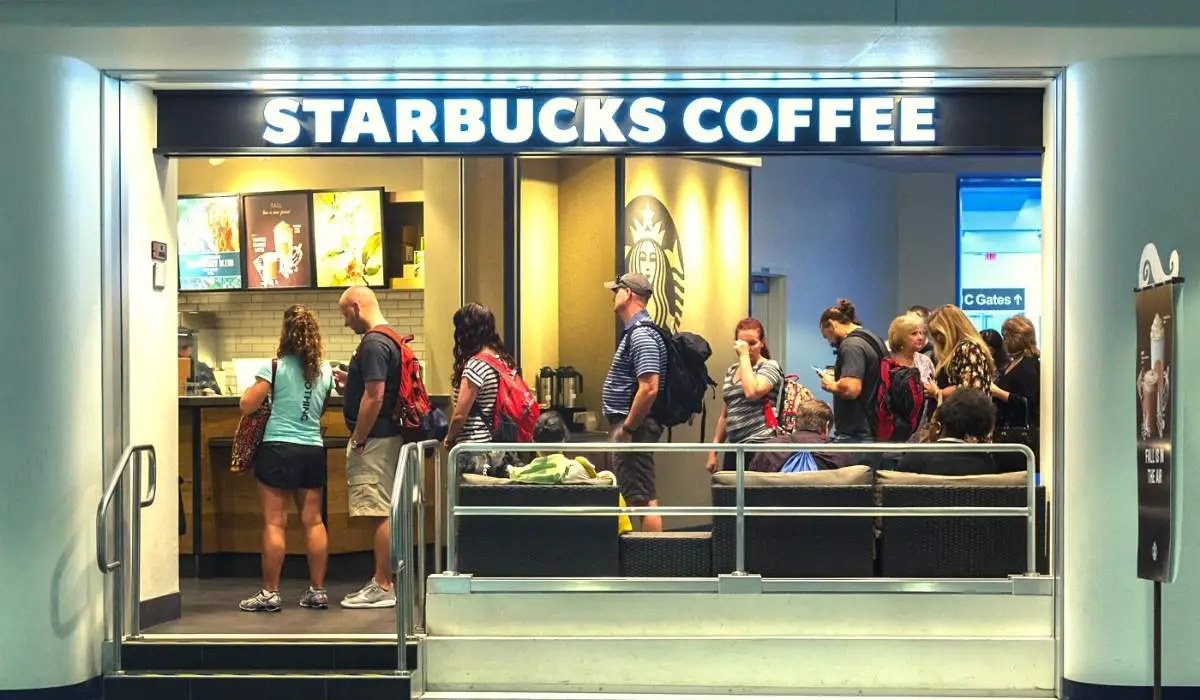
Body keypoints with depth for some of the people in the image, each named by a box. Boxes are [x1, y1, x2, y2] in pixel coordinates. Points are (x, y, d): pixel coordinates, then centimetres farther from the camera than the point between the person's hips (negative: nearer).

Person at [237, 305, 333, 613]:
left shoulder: (275, 367, -9)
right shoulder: (325, 371, 7)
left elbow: (247, 406, -8)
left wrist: (256, 386, 10)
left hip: (278, 449, -5)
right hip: (313, 449, 5)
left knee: (274, 523, -2)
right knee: (313, 520, 9)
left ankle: (269, 593, 0)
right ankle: (317, 590, 13)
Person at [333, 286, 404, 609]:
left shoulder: (373, 344, -17)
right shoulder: (388, 340, 15)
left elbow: (374, 397, -22)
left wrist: (358, 441, -17)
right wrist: (349, 385, 16)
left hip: (374, 439, -10)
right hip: (384, 435, 10)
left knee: (380, 514, -6)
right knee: (382, 514, 13)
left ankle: (383, 588, -2)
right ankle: (381, 582, 19)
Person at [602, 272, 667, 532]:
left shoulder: (641, 335, -16)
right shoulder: (636, 331, 17)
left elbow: (649, 389, -25)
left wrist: (627, 428, -20)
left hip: (634, 425, -11)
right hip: (630, 423, 11)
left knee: (641, 498, -10)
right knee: (644, 495, 15)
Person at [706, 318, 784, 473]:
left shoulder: (769, 366, 0)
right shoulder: (732, 370, 18)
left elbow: (751, 392, -20)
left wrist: (744, 355, -11)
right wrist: (714, 450, 17)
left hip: (758, 444, -6)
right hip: (734, 448, 6)